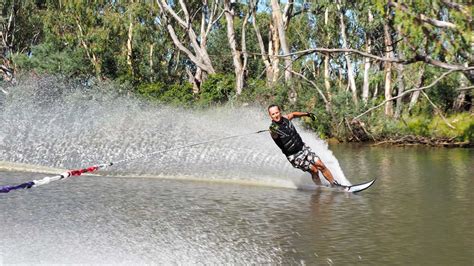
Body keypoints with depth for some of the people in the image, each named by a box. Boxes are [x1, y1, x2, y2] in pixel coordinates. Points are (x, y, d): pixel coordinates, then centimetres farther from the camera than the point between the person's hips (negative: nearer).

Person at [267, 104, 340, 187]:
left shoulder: (285, 118, -4)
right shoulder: (273, 128, -22)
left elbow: (293, 114, 20)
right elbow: (274, 134, -47)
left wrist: (307, 114, 29)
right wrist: (273, 132, -69)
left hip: (303, 147, 5)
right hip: (294, 156, -5)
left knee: (321, 166, 2)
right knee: (314, 170, -9)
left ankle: (335, 184, 14)